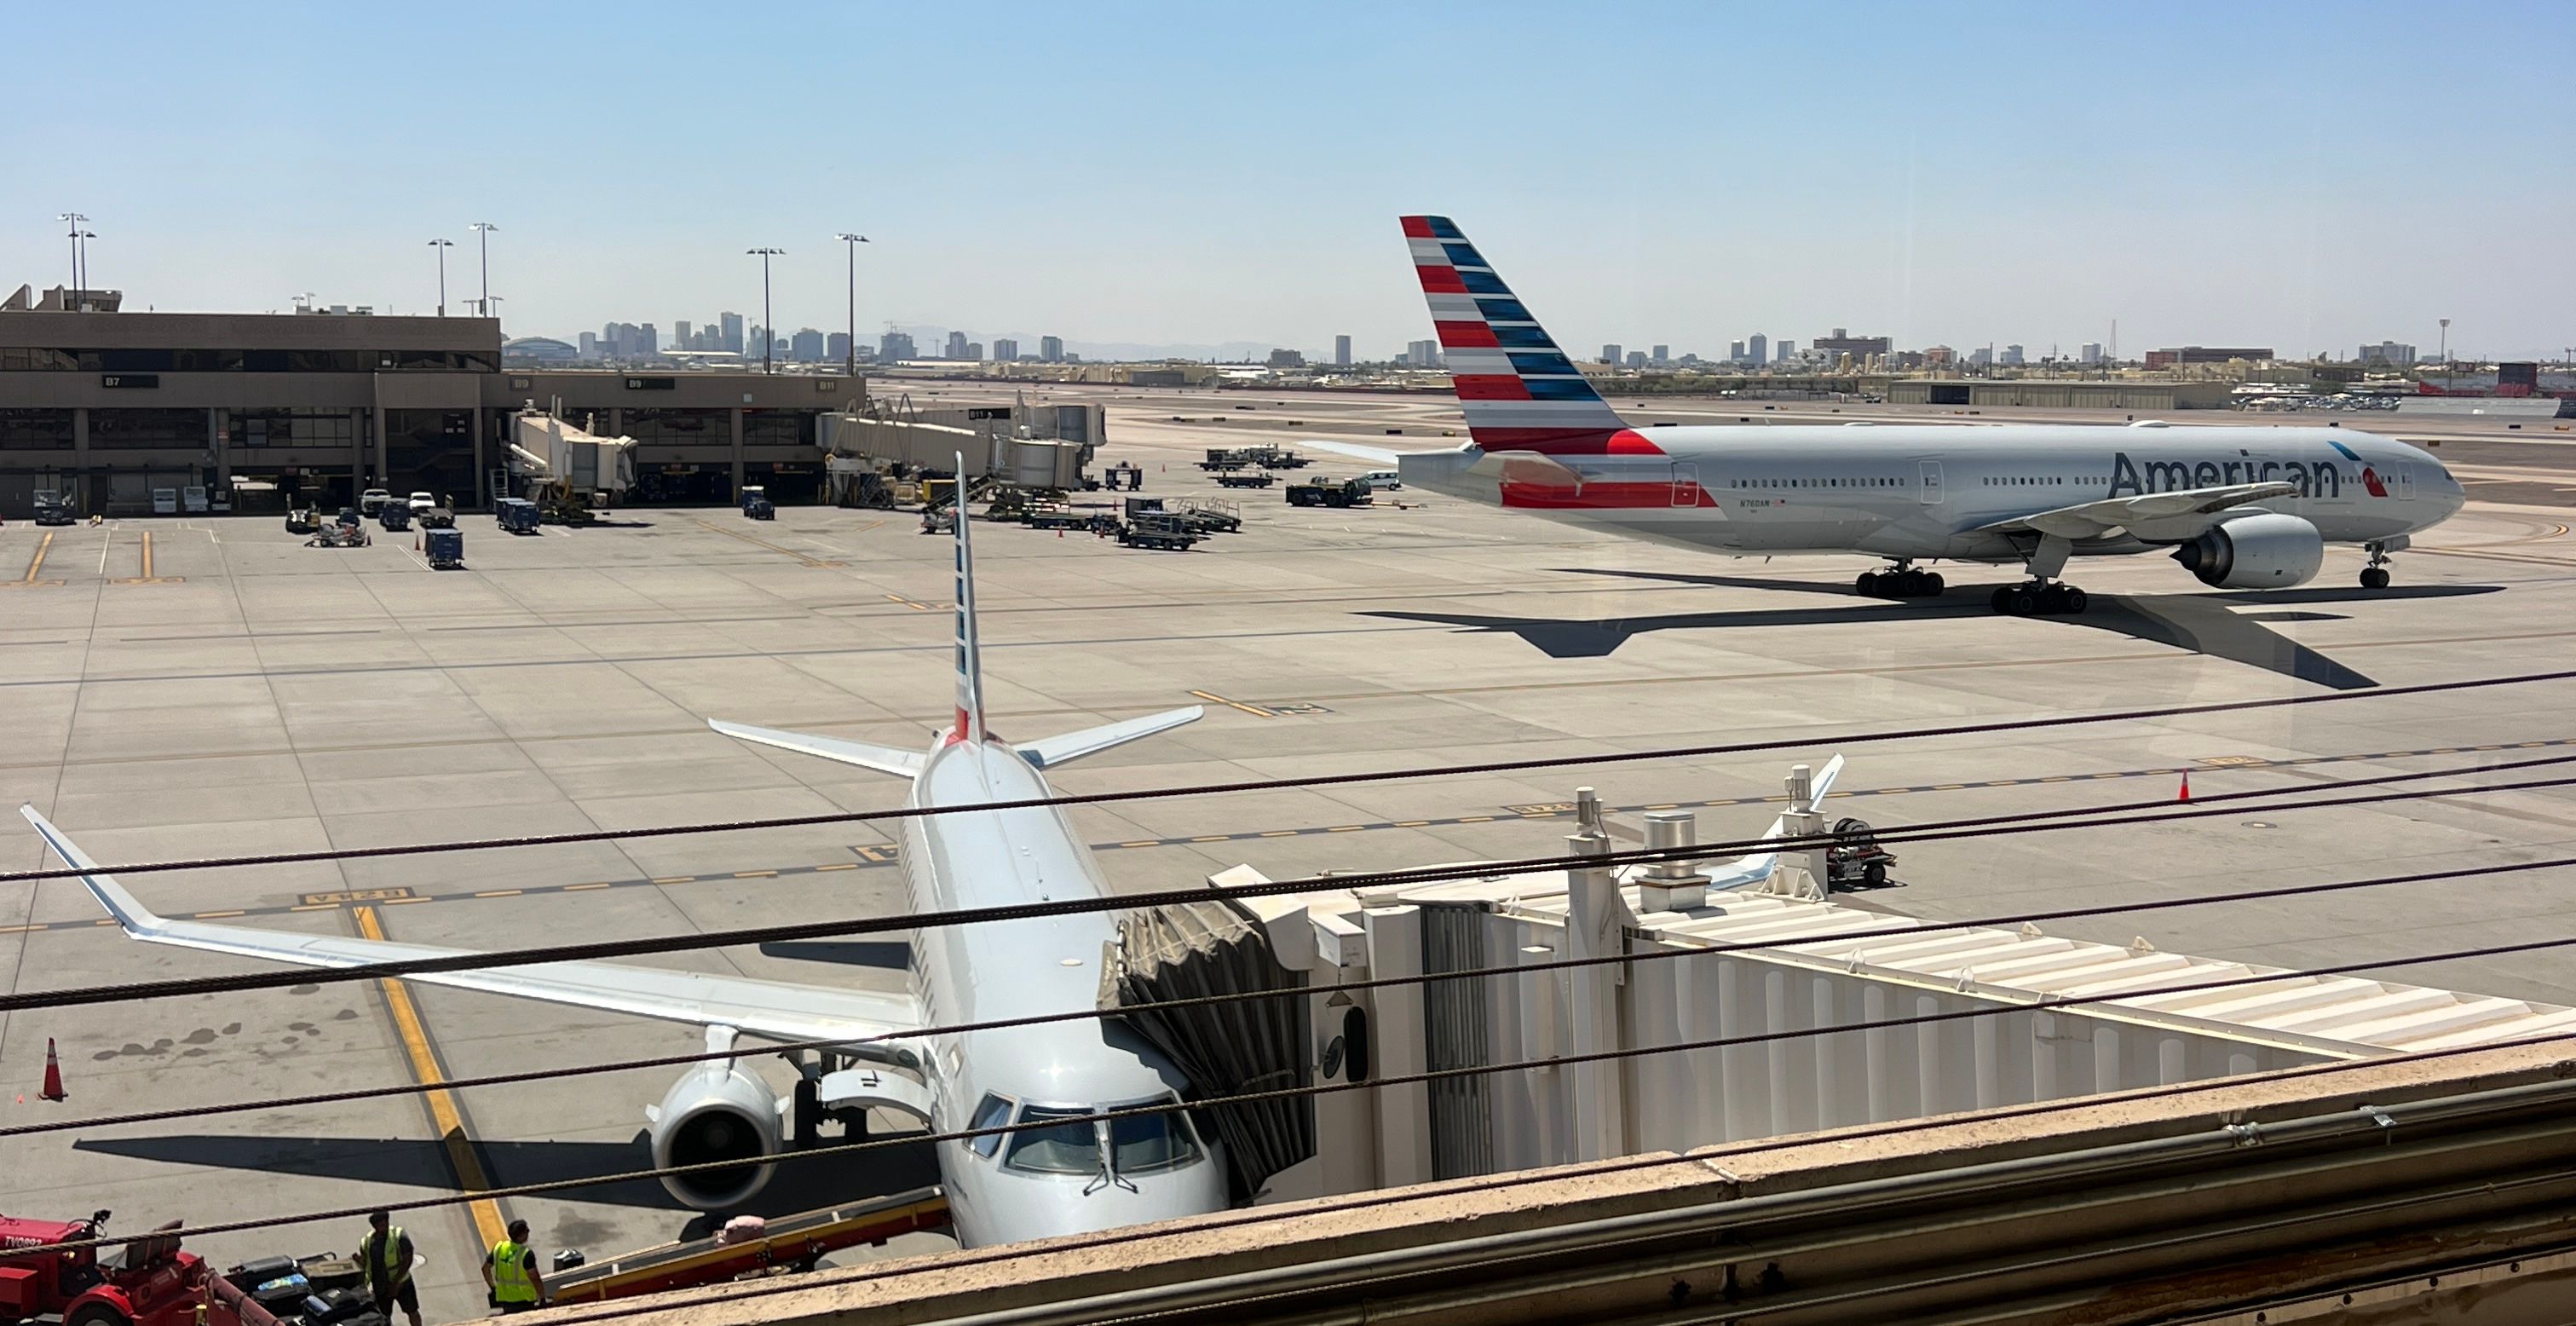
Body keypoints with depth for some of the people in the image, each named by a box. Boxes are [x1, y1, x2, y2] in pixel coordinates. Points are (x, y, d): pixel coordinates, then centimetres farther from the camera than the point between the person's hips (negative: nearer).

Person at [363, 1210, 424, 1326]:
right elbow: (365, 1264, 8)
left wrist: (396, 1283, -21)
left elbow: (407, 1260, -17)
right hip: (380, 1286, 3)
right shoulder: (367, 1242, -5)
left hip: (401, 1283, -3)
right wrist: (358, 1260, -16)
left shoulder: (399, 1236, -16)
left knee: (412, 1311, 7)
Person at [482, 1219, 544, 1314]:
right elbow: (535, 1279, -21)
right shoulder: (526, 1254, -21)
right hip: (523, 1300, -5)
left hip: (503, 1299, 5)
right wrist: (543, 1299, -10)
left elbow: (485, 1268, 8)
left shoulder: (499, 1248, -3)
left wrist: (493, 1288, 21)